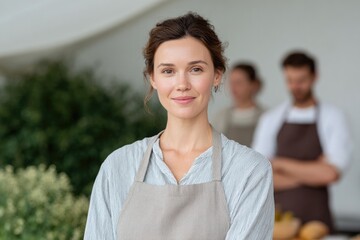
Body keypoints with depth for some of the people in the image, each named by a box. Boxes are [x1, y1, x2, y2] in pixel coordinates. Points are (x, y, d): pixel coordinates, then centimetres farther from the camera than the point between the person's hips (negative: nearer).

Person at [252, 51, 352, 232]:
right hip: (278, 216, 2)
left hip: (315, 218, -2)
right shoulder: (270, 120, 6)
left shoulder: (332, 117, -1)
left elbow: (331, 174, -11)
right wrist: (311, 173, -7)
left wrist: (280, 164, -6)